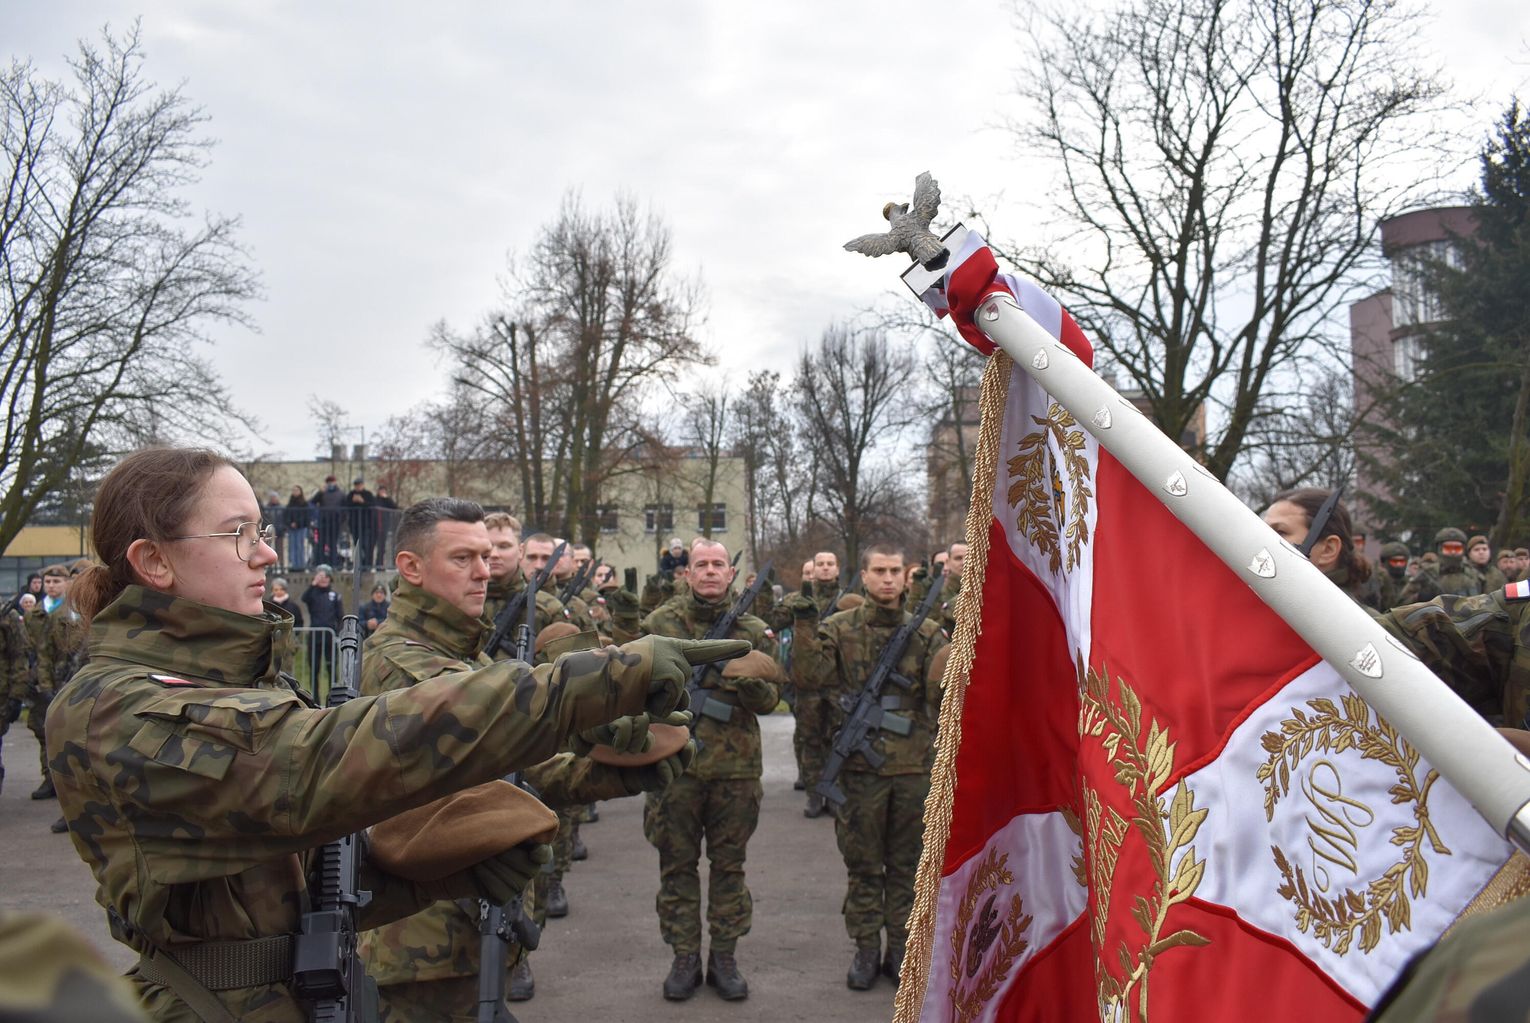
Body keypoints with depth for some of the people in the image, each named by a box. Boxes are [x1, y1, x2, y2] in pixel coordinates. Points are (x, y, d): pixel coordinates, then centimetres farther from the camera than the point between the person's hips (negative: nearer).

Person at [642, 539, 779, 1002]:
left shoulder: (752, 630, 4)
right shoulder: (661, 622, 3)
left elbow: (769, 698, 0)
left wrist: (751, 683, -20)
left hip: (735, 767, 1)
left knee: (728, 864, 10)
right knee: (677, 864, 8)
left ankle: (725, 956, 22)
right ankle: (684, 957, 21)